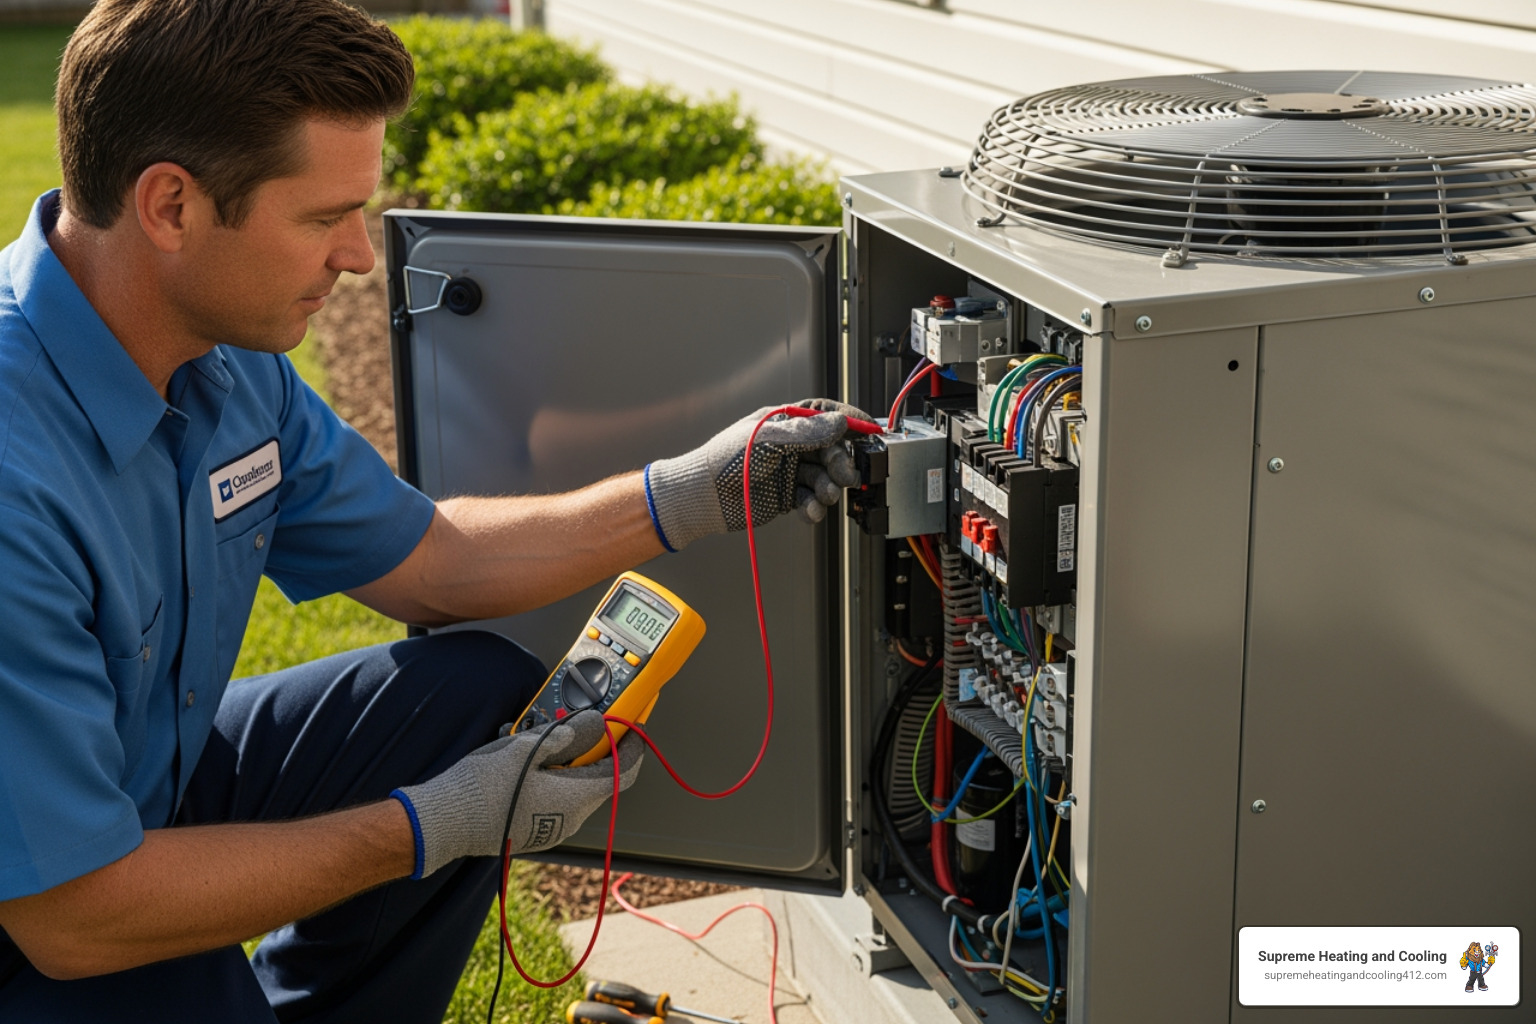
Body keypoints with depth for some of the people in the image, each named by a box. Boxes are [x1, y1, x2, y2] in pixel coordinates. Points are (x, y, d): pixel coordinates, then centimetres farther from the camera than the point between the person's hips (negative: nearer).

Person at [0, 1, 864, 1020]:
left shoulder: (227, 357, -5)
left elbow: (425, 561, 8)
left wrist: (695, 494, 2)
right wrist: (429, 831, -22)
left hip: (150, 787, 8)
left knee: (484, 695, 0)